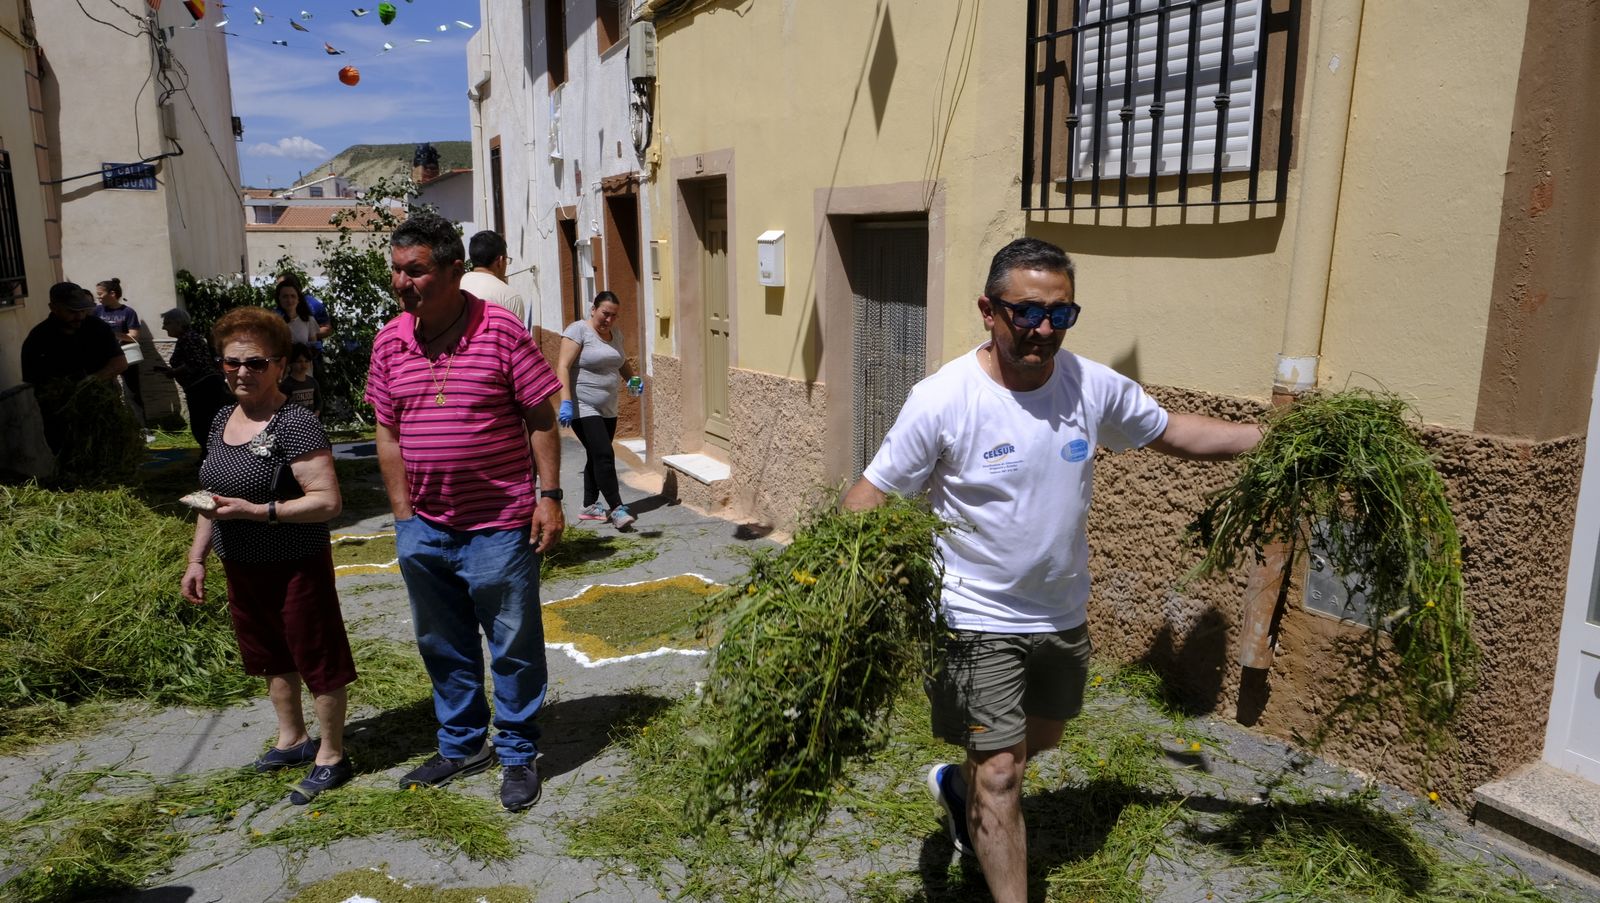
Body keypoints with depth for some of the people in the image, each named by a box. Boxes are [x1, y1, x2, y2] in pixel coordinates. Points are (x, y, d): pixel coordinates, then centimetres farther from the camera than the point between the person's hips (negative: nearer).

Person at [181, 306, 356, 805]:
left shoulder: (295, 425, -19)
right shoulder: (223, 420, 7)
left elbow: (328, 501, -24)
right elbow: (213, 497, 16)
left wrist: (256, 510, -27)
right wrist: (196, 559, 14)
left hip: (295, 567, -8)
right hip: (241, 568, 8)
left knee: (317, 658, 5)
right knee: (271, 657, 22)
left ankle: (331, 756, 20)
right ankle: (292, 739, 40)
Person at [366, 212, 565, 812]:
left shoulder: (501, 331, -11)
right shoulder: (390, 342, 3)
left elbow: (541, 419, -7)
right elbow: (388, 433, 9)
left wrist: (550, 498, -11)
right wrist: (404, 515, 5)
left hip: (498, 525, -5)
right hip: (424, 528, 5)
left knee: (514, 648, 7)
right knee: (443, 647, 18)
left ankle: (518, 754, 25)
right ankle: (462, 745, 37)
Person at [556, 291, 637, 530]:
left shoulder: (615, 334, 12)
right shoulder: (578, 330, -10)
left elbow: (622, 362, 28)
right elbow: (563, 367, -16)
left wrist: (632, 379, 7)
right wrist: (566, 402, -26)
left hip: (608, 409, 8)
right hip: (582, 407, -8)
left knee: (596, 456, 12)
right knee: (604, 455, -14)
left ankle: (590, 506, 22)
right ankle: (616, 508, -11)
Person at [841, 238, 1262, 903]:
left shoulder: (1093, 386, -8)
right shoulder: (942, 399, -22)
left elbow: (1173, 432, 8)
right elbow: (873, 493, -16)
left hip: (1064, 614, 6)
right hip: (978, 619, -6)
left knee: (1039, 740, 27)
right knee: (1001, 775, -2)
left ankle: (957, 788, 56)